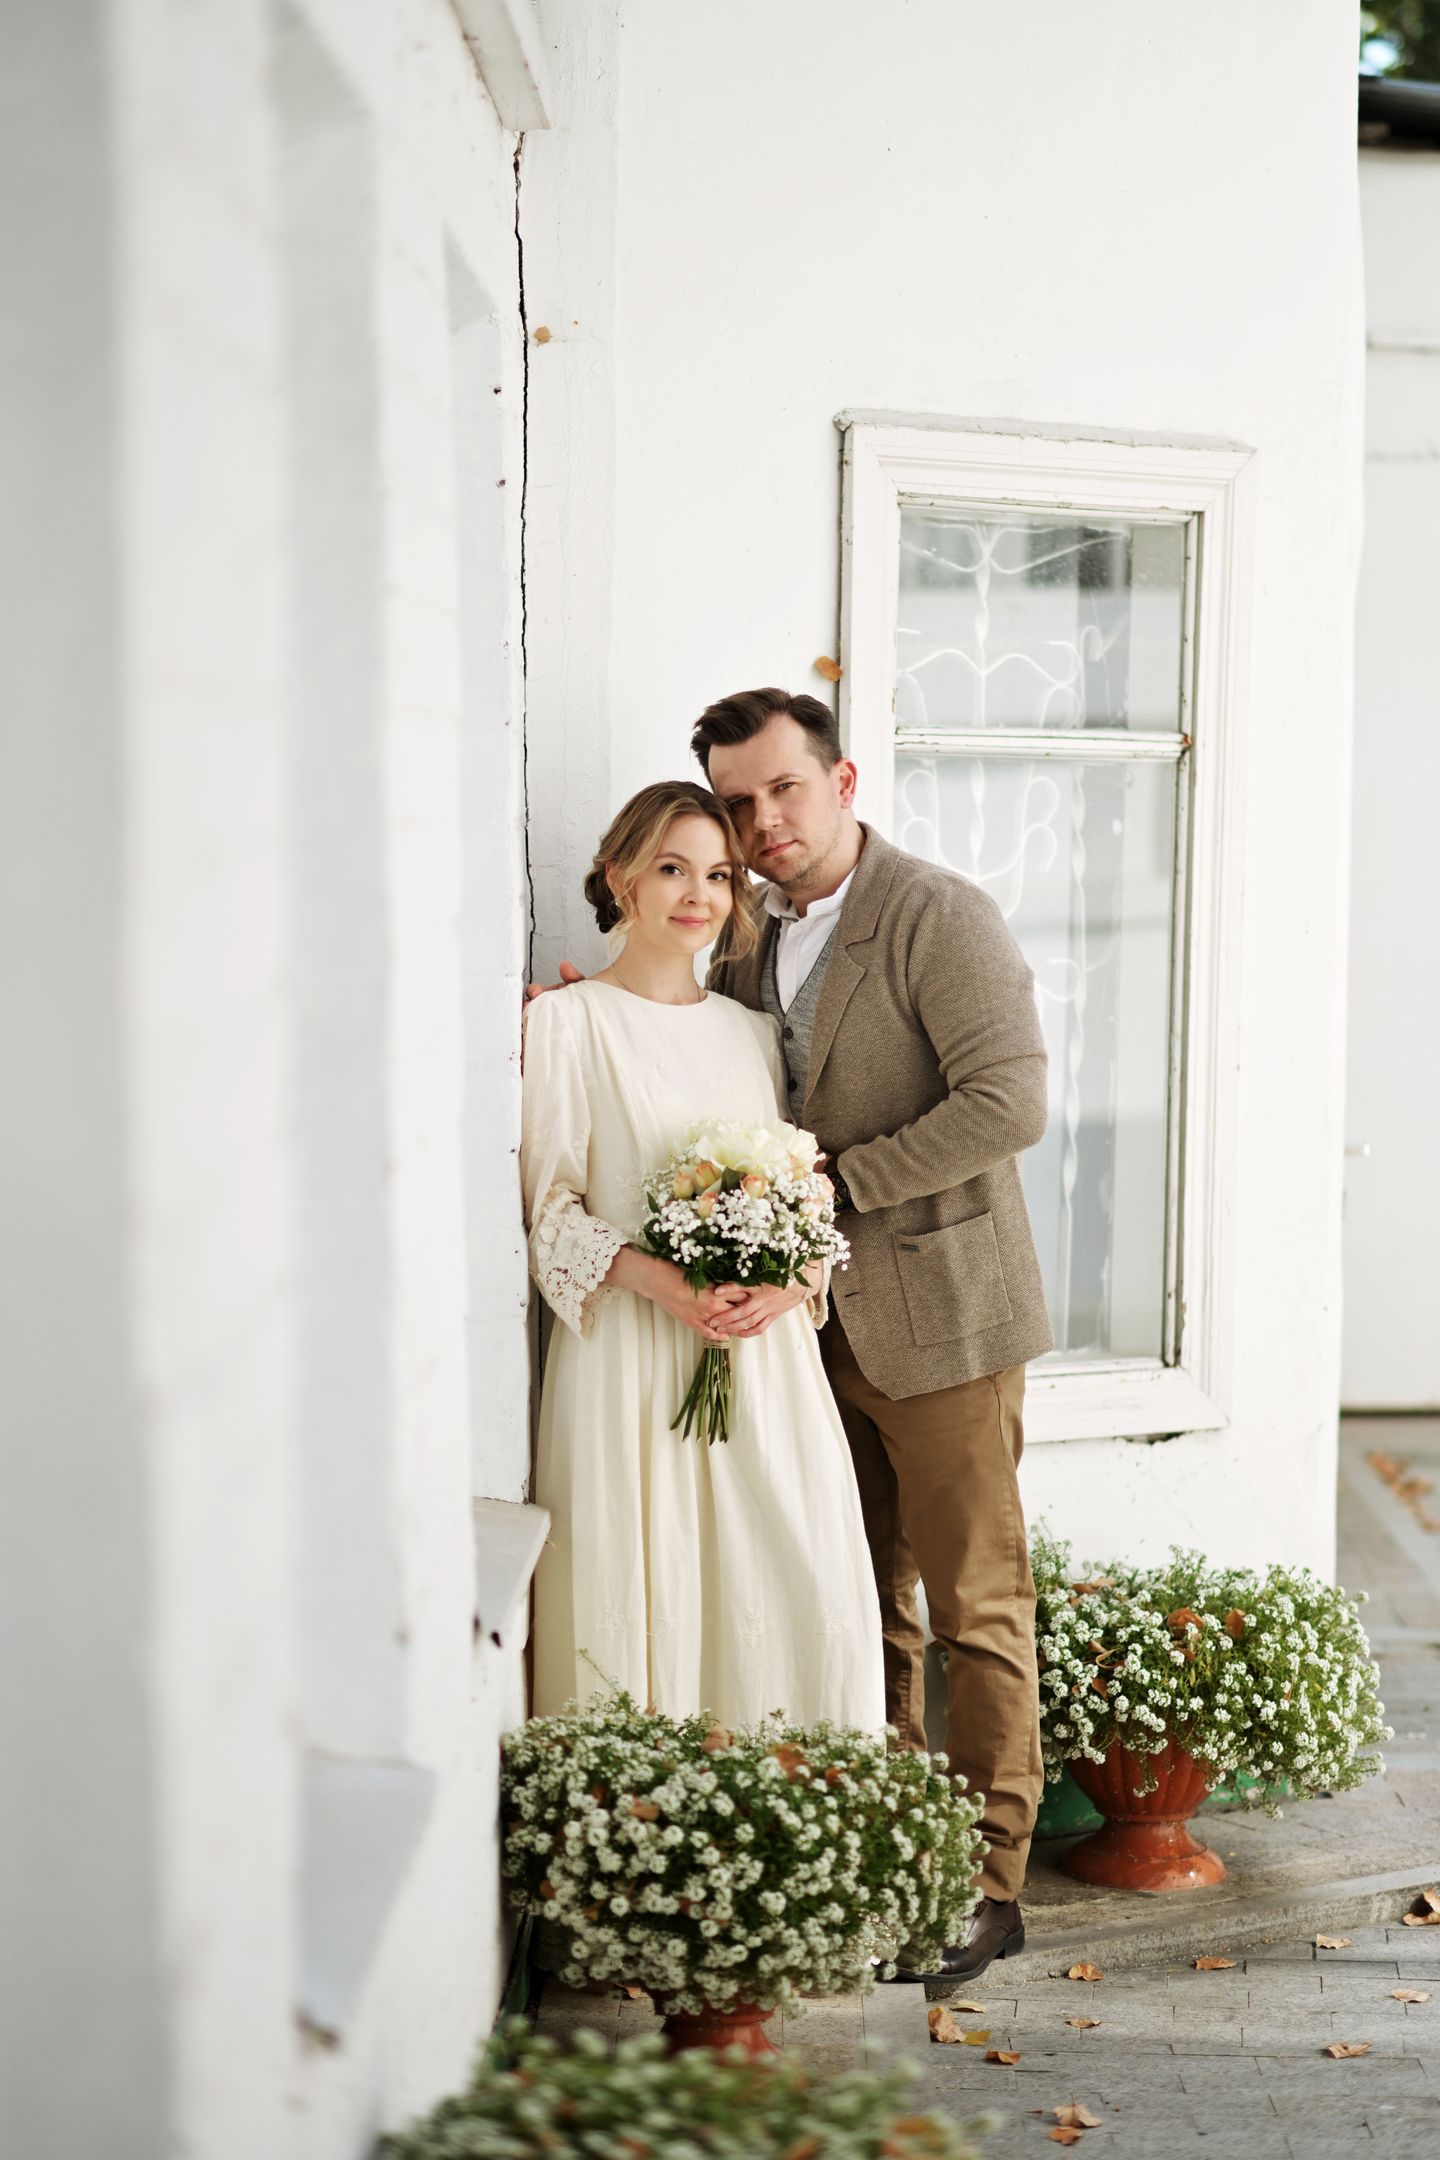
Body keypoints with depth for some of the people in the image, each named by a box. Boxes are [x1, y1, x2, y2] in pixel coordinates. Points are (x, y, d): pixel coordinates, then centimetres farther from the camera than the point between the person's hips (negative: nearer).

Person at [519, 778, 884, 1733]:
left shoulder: (752, 1032, 17)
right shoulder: (568, 1022, 2)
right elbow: (551, 1206, -2)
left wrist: (795, 1278, -5)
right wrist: (652, 1278, -18)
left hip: (767, 1356, 4)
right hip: (630, 1359, -4)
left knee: (812, 1600, -3)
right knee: (649, 1606, -6)